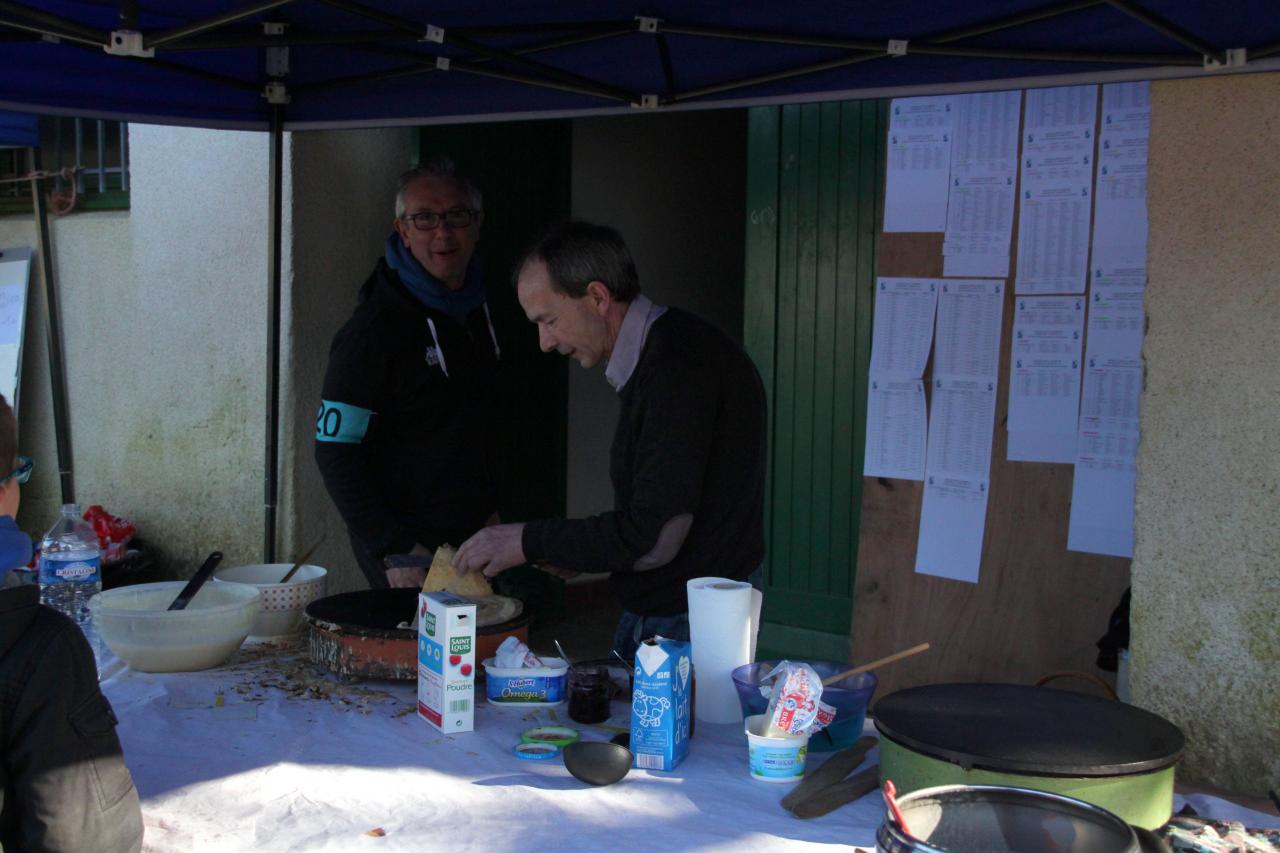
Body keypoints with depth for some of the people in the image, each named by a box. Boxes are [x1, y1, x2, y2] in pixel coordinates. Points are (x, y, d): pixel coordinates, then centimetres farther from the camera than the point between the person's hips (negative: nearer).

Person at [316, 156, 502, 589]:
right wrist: (394, 549, -23)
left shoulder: (478, 309, 9)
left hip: (476, 537, 7)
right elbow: (334, 451, -18)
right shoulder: (374, 329, -16)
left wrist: (492, 511, 15)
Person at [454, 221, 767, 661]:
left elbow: (655, 540, -23)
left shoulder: (678, 365, -21)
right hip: (650, 614, 9)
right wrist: (576, 549, 7)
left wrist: (530, 542, -13)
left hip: (688, 624, -9)